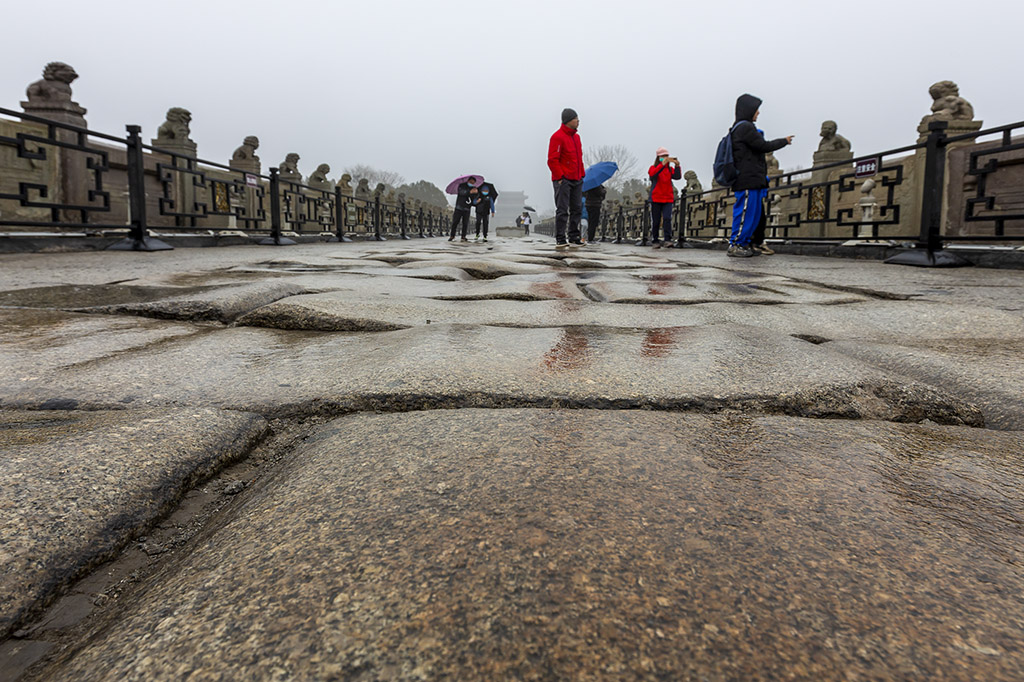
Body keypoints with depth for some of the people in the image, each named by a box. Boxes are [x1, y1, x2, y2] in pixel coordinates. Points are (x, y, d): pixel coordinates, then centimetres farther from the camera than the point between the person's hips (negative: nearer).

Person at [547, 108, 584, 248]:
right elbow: (552, 160, -14)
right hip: (563, 180, -8)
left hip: (576, 180, 8)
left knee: (577, 209, 8)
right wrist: (560, 177, -17)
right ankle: (560, 239, -3)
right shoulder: (558, 137, -9)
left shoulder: (576, 137, 18)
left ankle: (574, 237, 16)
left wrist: (581, 175, 16)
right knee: (562, 210, -7)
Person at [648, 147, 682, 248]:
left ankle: (667, 240, -20)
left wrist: (677, 166, -23)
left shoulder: (670, 169, 11)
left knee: (667, 219, -14)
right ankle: (655, 241, 11)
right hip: (656, 199, -1)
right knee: (655, 221, 1)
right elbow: (653, 174, -20)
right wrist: (662, 164, -32)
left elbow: (677, 176, -7)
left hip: (668, 199, 1)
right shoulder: (653, 168, 4)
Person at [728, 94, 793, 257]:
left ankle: (744, 243, 15)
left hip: (753, 179, 11)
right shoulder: (745, 127, -11)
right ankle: (735, 245, -7)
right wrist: (784, 141, 1)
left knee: (755, 213, 11)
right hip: (748, 178, -11)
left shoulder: (740, 128, 22)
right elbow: (763, 146, -13)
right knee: (746, 212, -10)